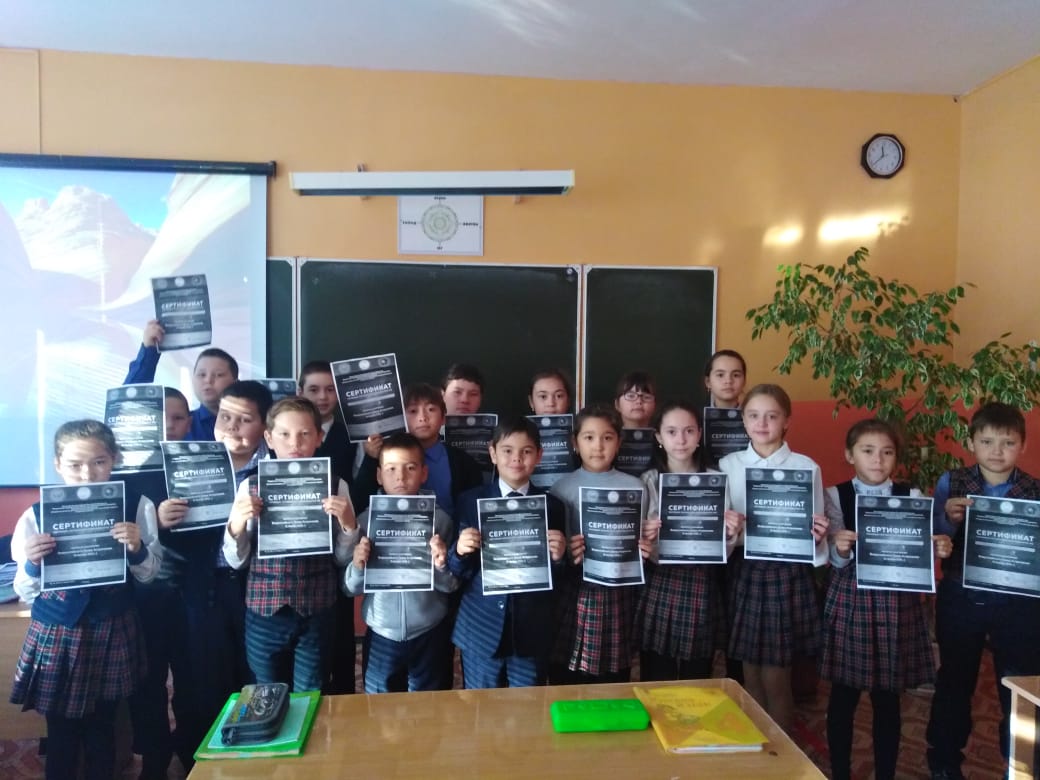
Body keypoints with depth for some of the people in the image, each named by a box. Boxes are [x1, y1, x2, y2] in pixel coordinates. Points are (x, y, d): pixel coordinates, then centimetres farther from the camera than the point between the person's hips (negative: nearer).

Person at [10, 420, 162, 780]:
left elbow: (148, 574, 1)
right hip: (55, 635, 0)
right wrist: (32, 566, -22)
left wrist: (138, 550, -19)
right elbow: (26, 592, -1)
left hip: (112, 632, 1)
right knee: (61, 734, 11)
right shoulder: (36, 516, -10)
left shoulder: (135, 507, -10)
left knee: (102, 730, 15)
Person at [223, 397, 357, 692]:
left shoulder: (335, 487, -2)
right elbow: (236, 561, 3)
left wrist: (348, 524, -15)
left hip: (316, 615, -1)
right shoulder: (250, 486, -2)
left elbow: (343, 559, 3)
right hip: (264, 614, 1)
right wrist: (236, 525, -15)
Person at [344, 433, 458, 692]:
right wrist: (358, 566, -21)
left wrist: (442, 566, -22)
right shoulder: (365, 520, -6)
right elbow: (350, 588, -1)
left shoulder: (439, 519, -7)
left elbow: (450, 586, -2)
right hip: (381, 637, 0)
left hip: (429, 636, 0)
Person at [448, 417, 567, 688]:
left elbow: (557, 579, 3)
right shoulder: (470, 501, -2)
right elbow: (458, 572, -1)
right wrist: (460, 551, -21)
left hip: (532, 631, 1)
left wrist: (558, 557, -17)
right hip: (480, 629, 0)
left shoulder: (551, 506, 0)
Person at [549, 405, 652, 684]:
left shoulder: (635, 487, 1)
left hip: (618, 594, 1)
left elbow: (641, 541, 10)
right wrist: (565, 553, -21)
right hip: (574, 594, -1)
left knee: (614, 684, 12)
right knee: (565, 681, 7)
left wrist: (644, 549, -12)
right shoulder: (562, 488, -2)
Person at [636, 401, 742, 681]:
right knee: (656, 685, 6)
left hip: (701, 589, 1)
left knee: (697, 686, 13)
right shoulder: (648, 481, 0)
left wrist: (731, 534, -16)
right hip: (660, 589, -1)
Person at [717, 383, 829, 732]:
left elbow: (817, 531, 1)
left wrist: (819, 535, -20)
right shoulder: (728, 465, 2)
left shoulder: (807, 467, -2)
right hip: (745, 574, 2)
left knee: (775, 678, 4)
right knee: (751, 676, 11)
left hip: (788, 575, -2)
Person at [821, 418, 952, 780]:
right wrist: (840, 547, -28)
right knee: (843, 695, 8)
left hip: (897, 601, 1)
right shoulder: (835, 495, -2)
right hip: (850, 599, -1)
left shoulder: (912, 496, 3)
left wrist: (938, 549, -20)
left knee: (888, 698, 12)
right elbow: (837, 561, -6)